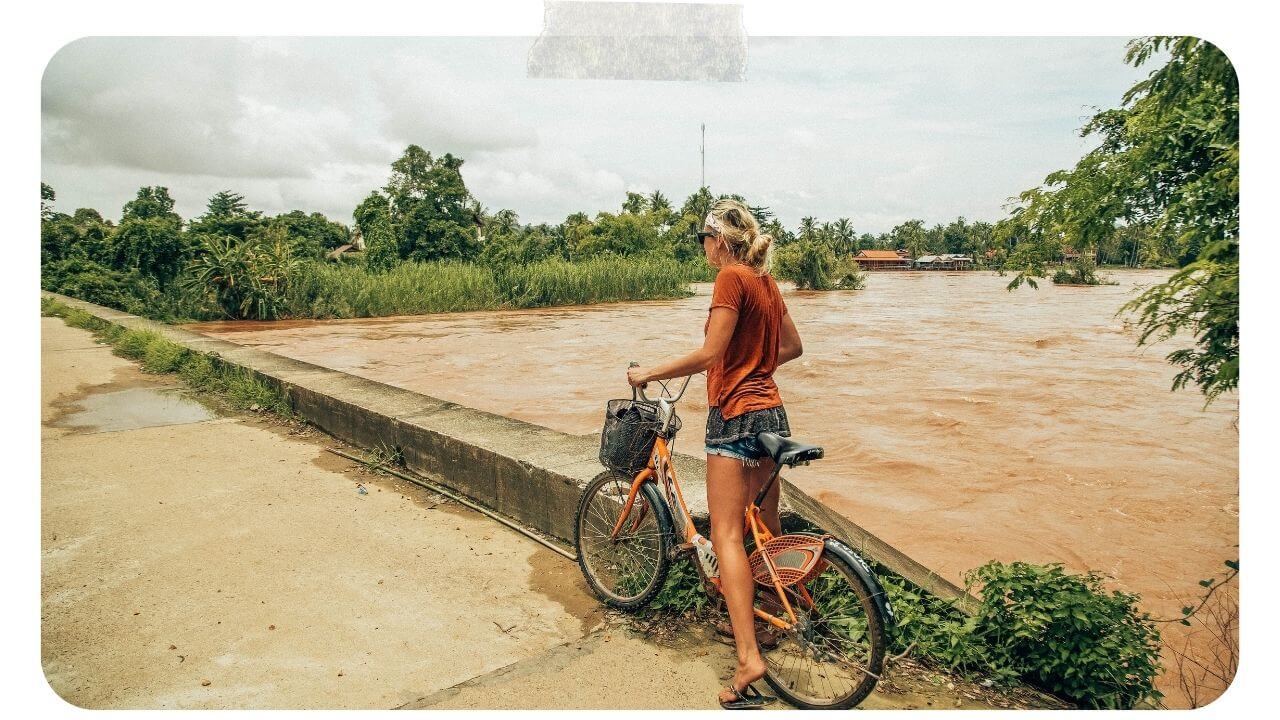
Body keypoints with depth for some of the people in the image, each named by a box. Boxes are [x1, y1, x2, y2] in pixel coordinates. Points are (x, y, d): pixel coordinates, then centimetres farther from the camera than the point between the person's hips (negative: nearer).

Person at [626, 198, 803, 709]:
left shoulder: (731, 278, -12)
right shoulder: (766, 281, 13)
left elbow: (709, 354, -19)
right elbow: (793, 347, 21)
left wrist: (648, 373, -10)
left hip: (736, 415, -9)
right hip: (772, 412, 9)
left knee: (727, 535, -9)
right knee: (767, 527, 21)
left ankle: (749, 657, -14)